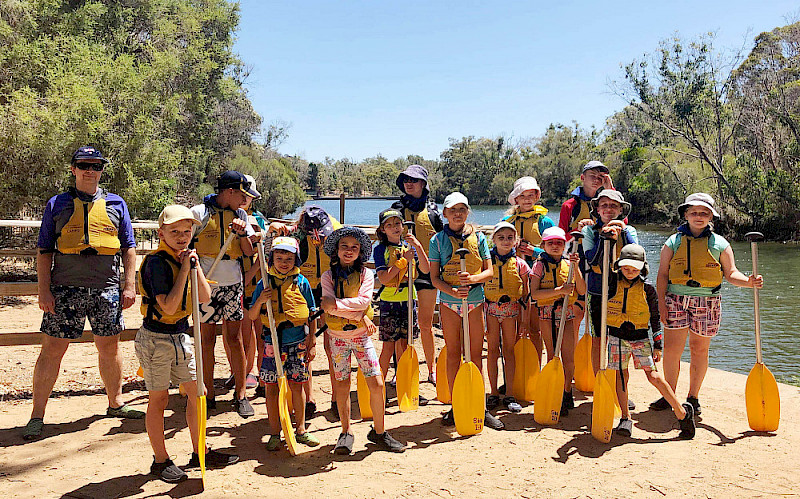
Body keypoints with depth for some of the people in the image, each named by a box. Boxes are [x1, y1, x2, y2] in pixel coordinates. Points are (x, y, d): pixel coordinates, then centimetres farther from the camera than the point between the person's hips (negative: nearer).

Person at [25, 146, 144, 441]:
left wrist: (130, 285, 4)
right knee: (52, 349, 0)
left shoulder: (116, 204, 11)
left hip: (106, 289, 2)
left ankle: (115, 403, 28)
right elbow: (44, 251, 5)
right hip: (65, 289, -1)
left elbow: (128, 248, 11)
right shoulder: (57, 205, 7)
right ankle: (37, 415, 12)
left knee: (109, 348, 11)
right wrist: (44, 291, -3)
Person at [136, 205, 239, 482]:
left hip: (180, 336, 8)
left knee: (196, 392, 11)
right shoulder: (157, 262, -17)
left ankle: (200, 453, 25)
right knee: (158, 398, 5)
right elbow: (168, 306, -25)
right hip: (156, 338, -7)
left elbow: (205, 297, 2)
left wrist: (195, 265, -9)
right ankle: (160, 460, 19)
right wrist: (184, 269, -23)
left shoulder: (185, 258, 6)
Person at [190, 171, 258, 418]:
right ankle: (208, 395, 16)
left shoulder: (240, 215, 9)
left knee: (235, 338, 4)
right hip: (206, 284, -3)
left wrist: (242, 233, -8)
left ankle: (240, 394, 12)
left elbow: (249, 252, 9)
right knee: (207, 339, 4)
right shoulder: (200, 212, -3)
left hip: (233, 284, 3)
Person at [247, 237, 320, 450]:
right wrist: (260, 301, -17)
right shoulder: (264, 283, 1)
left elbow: (311, 314, 8)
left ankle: (301, 429, 24)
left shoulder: (301, 282, 1)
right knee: (272, 387, 6)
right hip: (272, 343, 0)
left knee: (297, 385, 8)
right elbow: (251, 316, 3)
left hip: (297, 343, 0)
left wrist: (312, 343, 6)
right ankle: (275, 433, 19)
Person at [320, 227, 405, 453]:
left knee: (377, 383, -3)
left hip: (361, 335, 0)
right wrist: (360, 316, -17)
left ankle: (379, 432, 14)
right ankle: (346, 433, 22)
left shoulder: (365, 273, 1)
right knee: (342, 385, 6)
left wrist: (337, 304, -21)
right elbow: (328, 306, -12)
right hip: (338, 336, 0)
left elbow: (364, 300, -14)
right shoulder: (328, 276, 0)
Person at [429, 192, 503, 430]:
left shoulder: (478, 237, 4)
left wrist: (472, 279, -18)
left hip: (475, 300, 1)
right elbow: (434, 277, -1)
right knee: (453, 353, 6)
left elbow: (489, 270, 2)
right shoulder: (438, 240, 1)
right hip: (449, 302, 0)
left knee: (476, 354, 5)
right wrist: (451, 290, -19)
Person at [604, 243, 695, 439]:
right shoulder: (613, 280, -1)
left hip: (640, 336, -1)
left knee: (653, 375, -5)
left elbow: (655, 318, 3)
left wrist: (657, 345, 2)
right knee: (621, 375, 5)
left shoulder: (647, 288, -3)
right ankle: (625, 419, 17)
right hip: (616, 335, 2)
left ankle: (683, 413, 10)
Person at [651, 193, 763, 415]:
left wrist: (749, 282, -17)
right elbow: (662, 274, 5)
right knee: (671, 349, -4)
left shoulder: (719, 243, 5)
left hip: (707, 303, 0)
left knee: (699, 350, 7)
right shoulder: (673, 241, 5)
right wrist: (661, 303, -3)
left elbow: (731, 273, 4)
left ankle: (693, 398, 22)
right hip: (676, 300, 0)